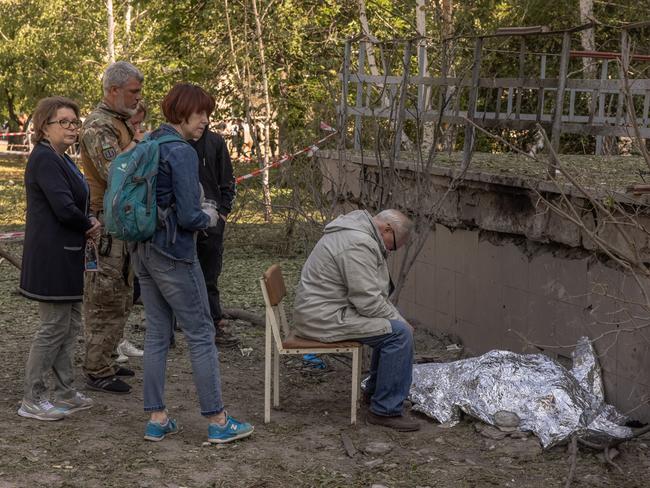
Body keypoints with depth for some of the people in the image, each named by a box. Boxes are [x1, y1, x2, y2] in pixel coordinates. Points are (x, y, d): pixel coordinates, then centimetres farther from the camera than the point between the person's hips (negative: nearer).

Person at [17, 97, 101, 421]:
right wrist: (89, 225, -6)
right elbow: (64, 208, -24)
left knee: (70, 324, 15)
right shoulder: (44, 159, -16)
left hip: (66, 255, 10)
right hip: (52, 257, -10)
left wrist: (87, 224, 0)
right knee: (55, 327, -4)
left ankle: (65, 393, 25)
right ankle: (32, 400, 7)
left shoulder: (61, 160, 15)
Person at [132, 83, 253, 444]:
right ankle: (217, 421, 7)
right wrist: (209, 217, 1)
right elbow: (189, 217, -20)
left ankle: (156, 419, 17)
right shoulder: (182, 153, -16)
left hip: (143, 250, 8)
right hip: (173, 254, -8)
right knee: (201, 334, 1)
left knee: (157, 334, 12)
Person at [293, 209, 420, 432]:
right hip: (325, 318, -11)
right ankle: (386, 411, -11)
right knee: (399, 333, -16)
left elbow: (372, 291, 20)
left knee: (392, 323, 21)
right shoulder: (358, 244, -22)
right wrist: (397, 319, -8)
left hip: (320, 310, 11)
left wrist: (396, 317, 9)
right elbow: (368, 300, -23)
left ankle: (375, 388, 31)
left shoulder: (356, 231, 14)